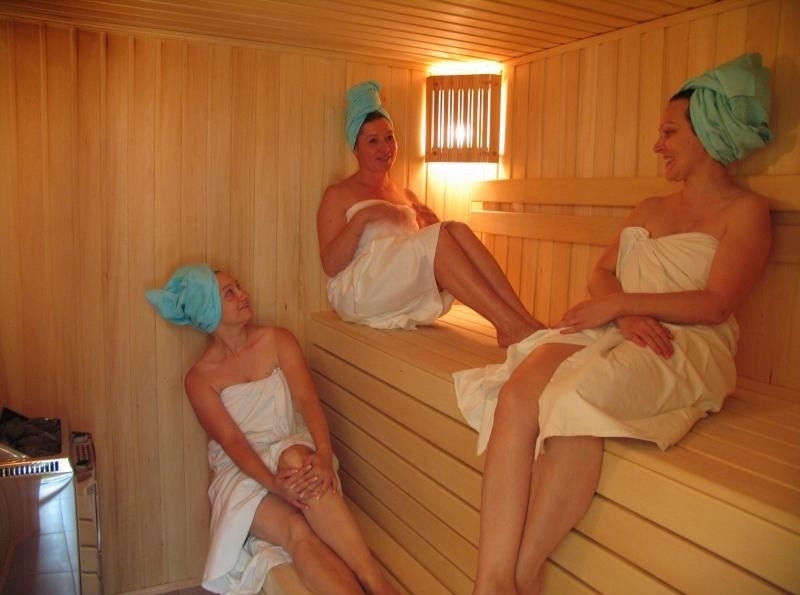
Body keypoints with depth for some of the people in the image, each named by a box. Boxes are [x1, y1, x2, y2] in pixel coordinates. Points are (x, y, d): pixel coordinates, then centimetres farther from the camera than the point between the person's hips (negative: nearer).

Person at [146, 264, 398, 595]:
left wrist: (323, 455, -29)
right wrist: (275, 483, -31)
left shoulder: (278, 341, 4)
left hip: (292, 452, 1)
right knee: (296, 531, -33)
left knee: (296, 457, -37)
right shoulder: (199, 378, 0)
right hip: (242, 472, -1)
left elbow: (307, 401, -9)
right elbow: (232, 441, -12)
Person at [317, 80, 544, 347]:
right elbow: (330, 266, -5)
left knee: (457, 230, -24)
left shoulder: (407, 196, 24)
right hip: (358, 292, -5)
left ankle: (525, 319, -35)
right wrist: (362, 217, -17)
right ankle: (509, 325, -36)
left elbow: (428, 254, 19)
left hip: (410, 298, 5)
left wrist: (433, 224, -1)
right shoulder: (338, 195, 8)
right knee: (440, 236, -28)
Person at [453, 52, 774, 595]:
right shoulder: (649, 209, 28)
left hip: (688, 350, -5)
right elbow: (601, 274, 17)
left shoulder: (746, 210, 8)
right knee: (518, 391, -28)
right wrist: (624, 313, -5)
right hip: (613, 333, 5)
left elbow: (716, 303, -5)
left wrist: (620, 302, -9)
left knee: (576, 397, -37)